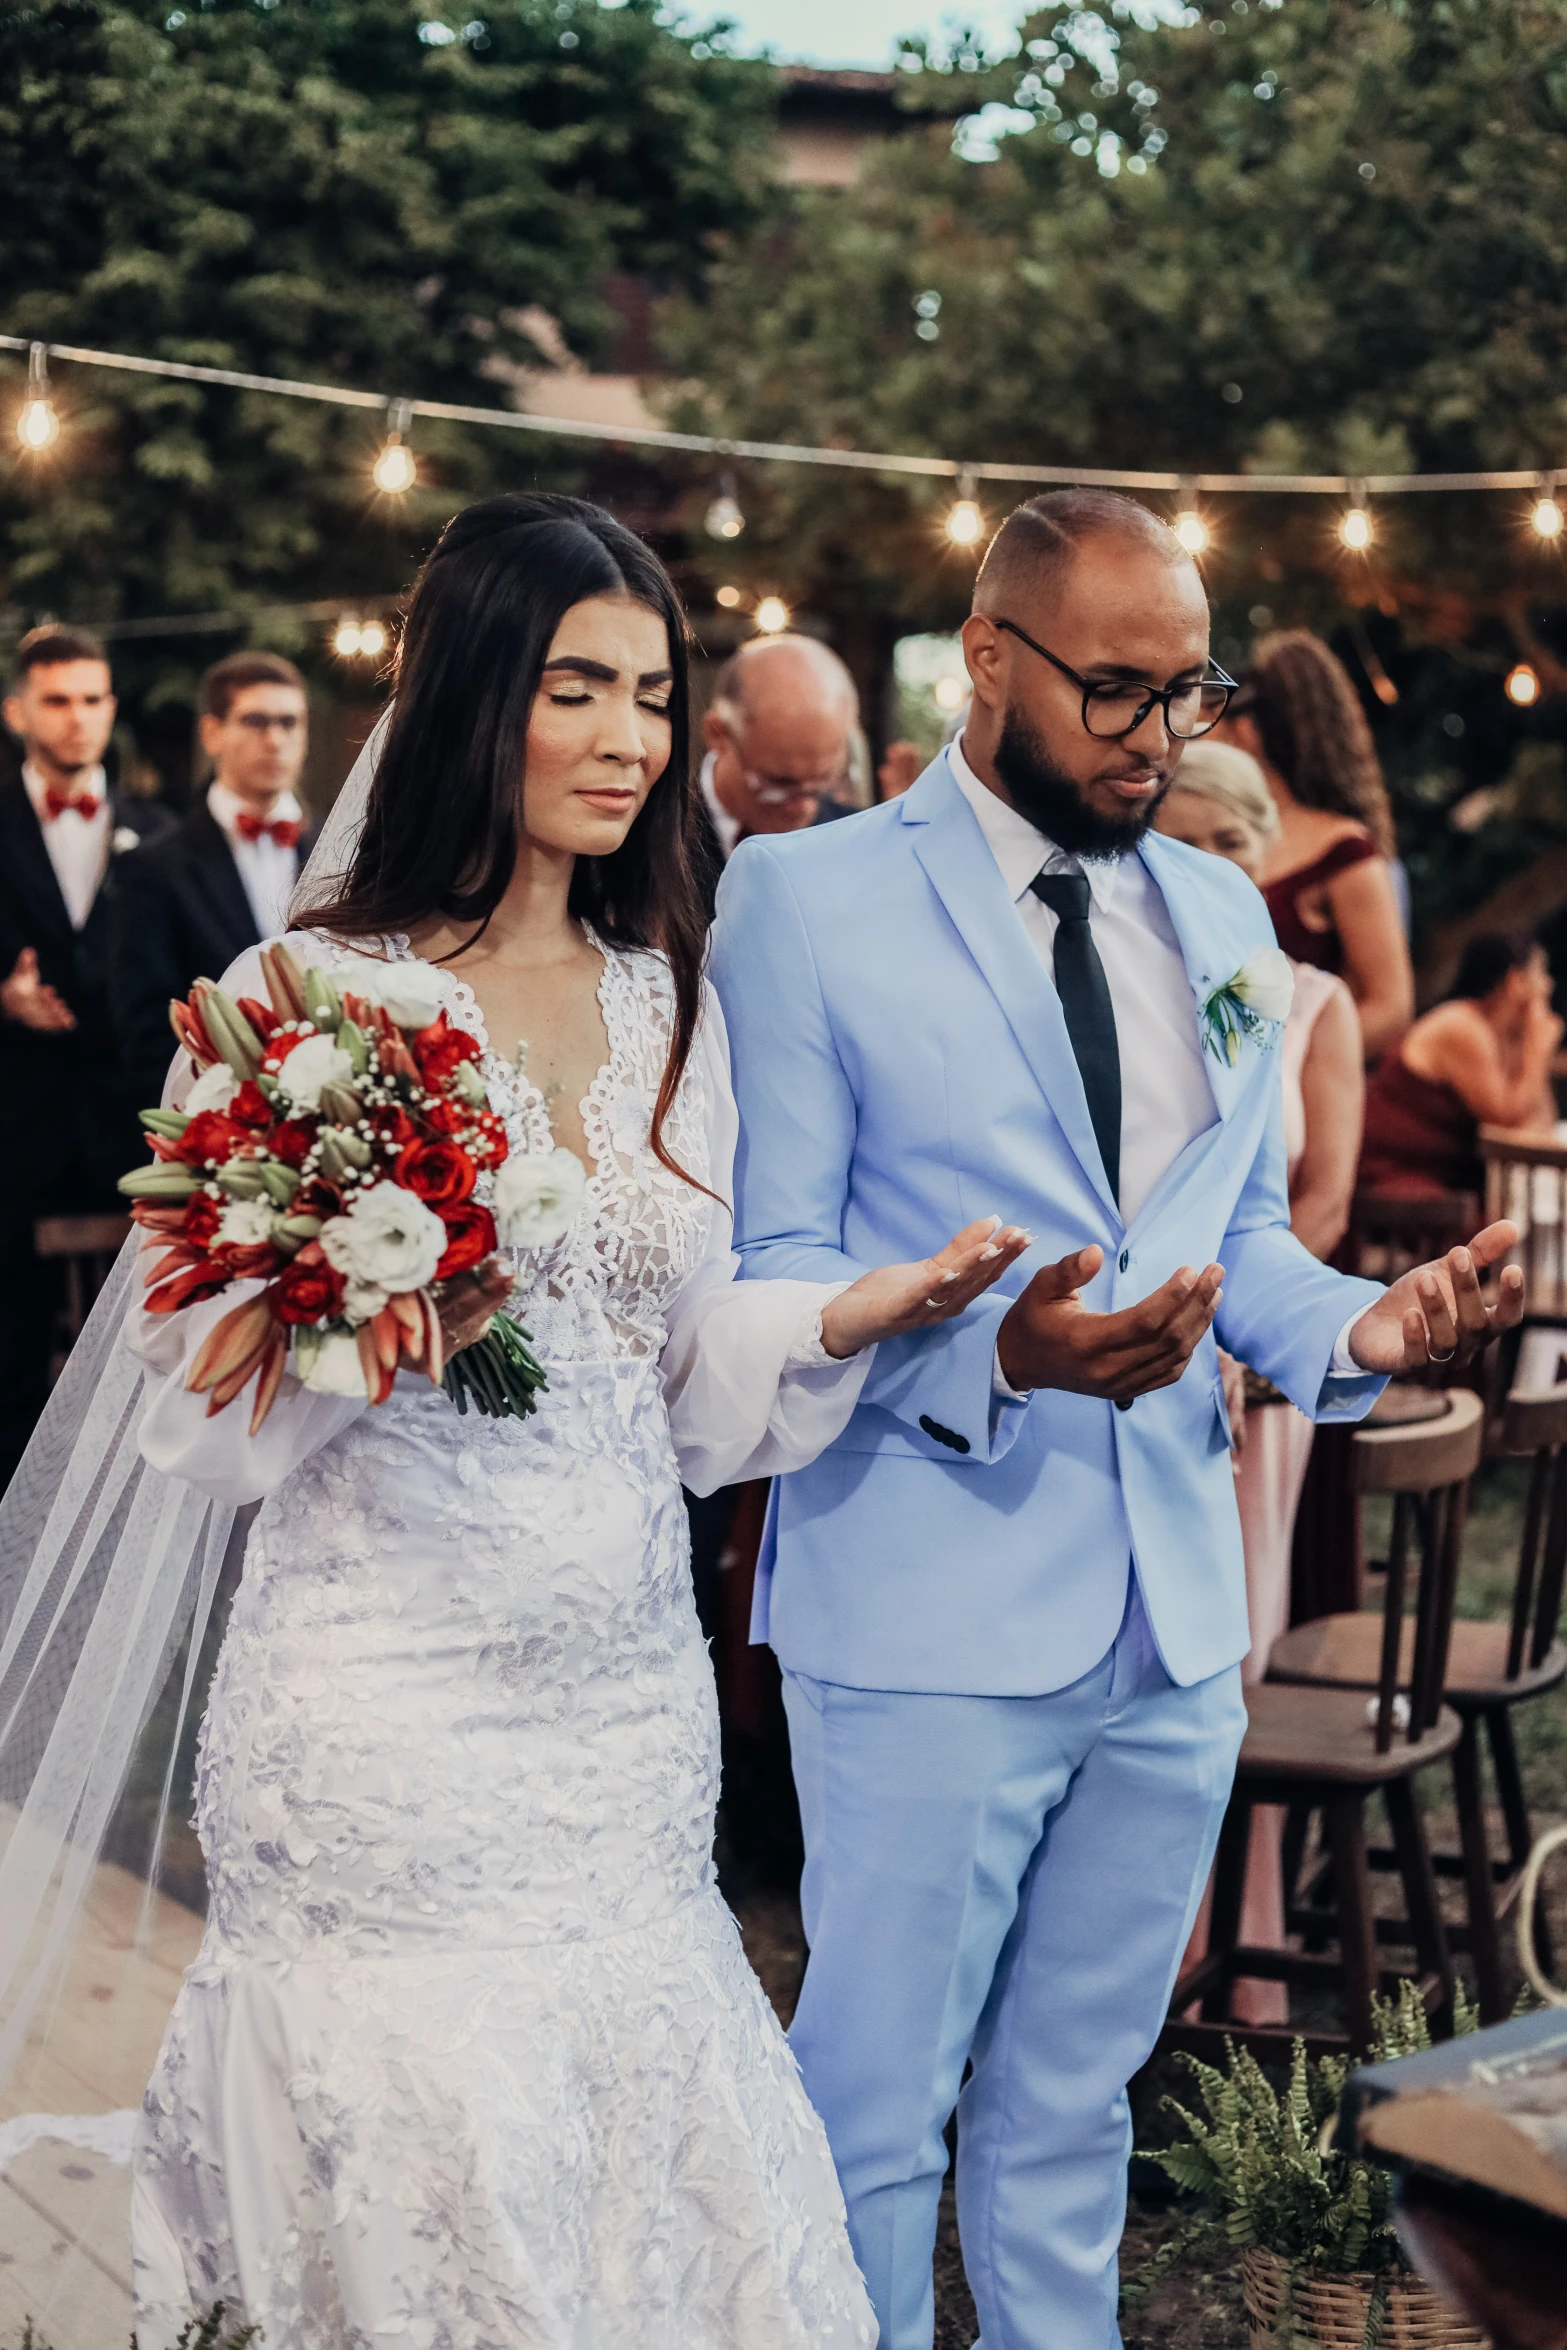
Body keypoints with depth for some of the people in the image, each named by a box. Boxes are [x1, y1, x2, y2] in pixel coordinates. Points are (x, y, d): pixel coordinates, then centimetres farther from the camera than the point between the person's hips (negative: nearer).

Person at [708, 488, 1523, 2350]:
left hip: (1175, 1626, 5)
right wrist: (996, 1352, -27)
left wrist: (1354, 1326, -5)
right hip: (930, 1621, -5)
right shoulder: (805, 900, -7)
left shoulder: (1221, 913, 11)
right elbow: (764, 1269, -10)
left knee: (1072, 2103, 19)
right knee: (876, 2109, 6)